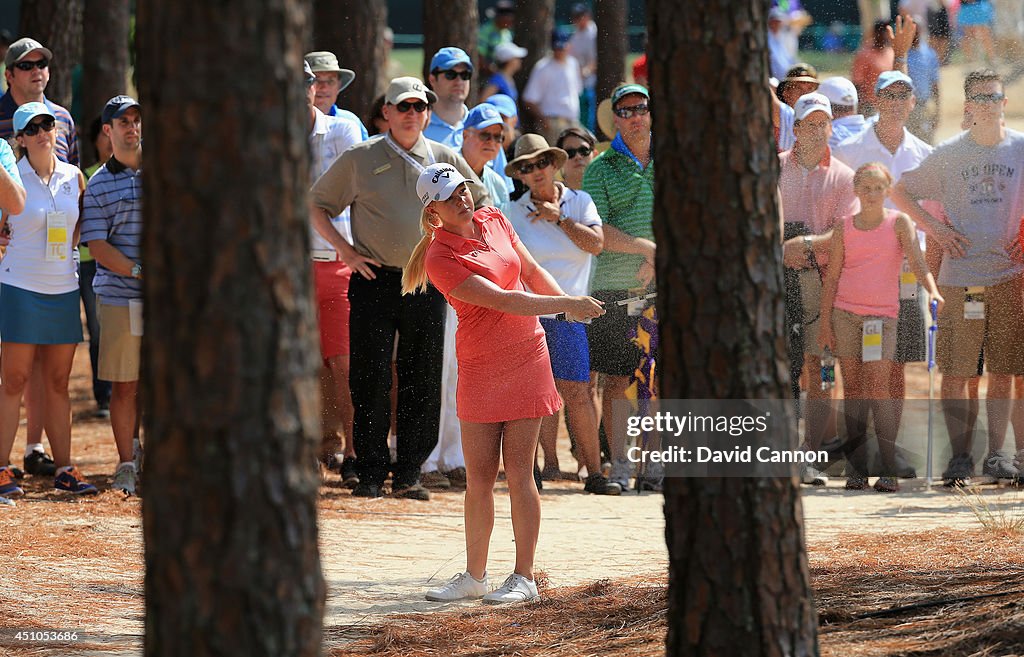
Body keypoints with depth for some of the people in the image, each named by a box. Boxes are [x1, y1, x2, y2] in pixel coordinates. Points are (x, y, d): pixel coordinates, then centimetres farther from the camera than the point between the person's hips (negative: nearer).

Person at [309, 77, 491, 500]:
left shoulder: (445, 160, 9)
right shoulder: (359, 159, 4)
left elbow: (481, 203, 22)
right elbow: (317, 204, 10)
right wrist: (344, 250, -2)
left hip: (427, 285, 2)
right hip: (374, 281, -2)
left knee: (422, 382, 1)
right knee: (370, 381, -4)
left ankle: (409, 474, 8)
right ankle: (371, 472, 3)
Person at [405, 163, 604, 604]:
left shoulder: (494, 221, 5)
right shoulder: (441, 258, -13)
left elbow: (531, 271, 20)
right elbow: (502, 300, -17)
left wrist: (571, 304, 17)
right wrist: (565, 303, -16)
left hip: (526, 357, 2)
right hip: (478, 368, -2)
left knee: (518, 472, -2)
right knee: (478, 476, 2)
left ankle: (524, 579, 0)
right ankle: (474, 576, 14)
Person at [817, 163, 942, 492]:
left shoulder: (899, 223, 2)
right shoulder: (844, 227, 9)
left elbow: (916, 260, -11)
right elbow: (832, 277, 12)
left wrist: (932, 290, -29)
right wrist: (825, 322, 7)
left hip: (882, 316, -3)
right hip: (845, 313, 3)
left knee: (878, 387, -11)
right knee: (853, 387, 2)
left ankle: (889, 469, -9)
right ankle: (856, 468, 4)